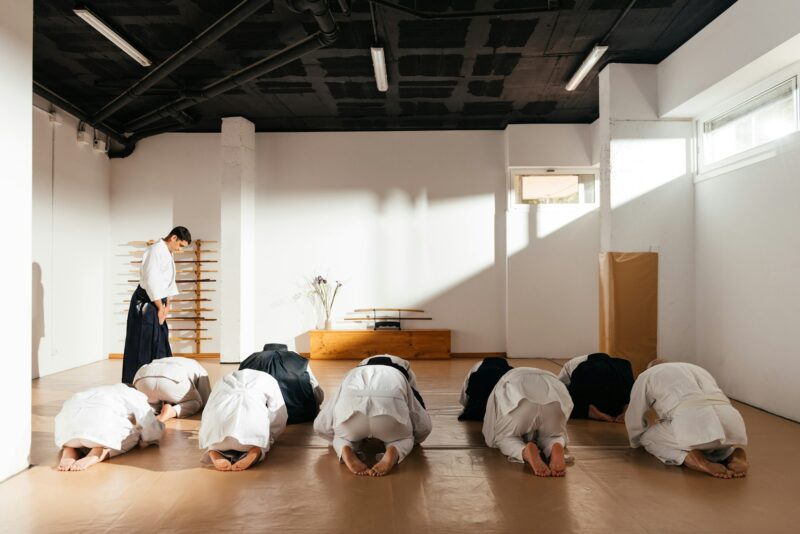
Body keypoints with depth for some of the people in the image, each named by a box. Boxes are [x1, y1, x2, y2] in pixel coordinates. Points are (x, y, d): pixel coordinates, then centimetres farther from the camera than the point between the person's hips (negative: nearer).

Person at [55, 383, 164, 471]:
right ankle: (94, 456, -6)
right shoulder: (136, 396, 25)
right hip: (99, 418, -6)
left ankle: (69, 452, 5)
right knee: (132, 437, 21)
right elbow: (153, 432, 17)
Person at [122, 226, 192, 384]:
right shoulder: (156, 250, -17)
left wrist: (167, 305, 6)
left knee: (160, 344, 12)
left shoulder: (168, 253, 13)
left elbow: (170, 282, 15)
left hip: (157, 303, 9)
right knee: (143, 346, -6)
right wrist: (160, 307, -17)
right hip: (145, 303, -9)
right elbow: (152, 281, -23)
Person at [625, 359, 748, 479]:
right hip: (730, 421, 6)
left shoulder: (646, 376, 25)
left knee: (648, 437, 21)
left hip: (691, 421, -5)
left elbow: (634, 417, 30)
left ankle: (689, 457, -7)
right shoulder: (698, 369, 40)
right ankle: (735, 453, 5)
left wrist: (636, 443, 50)